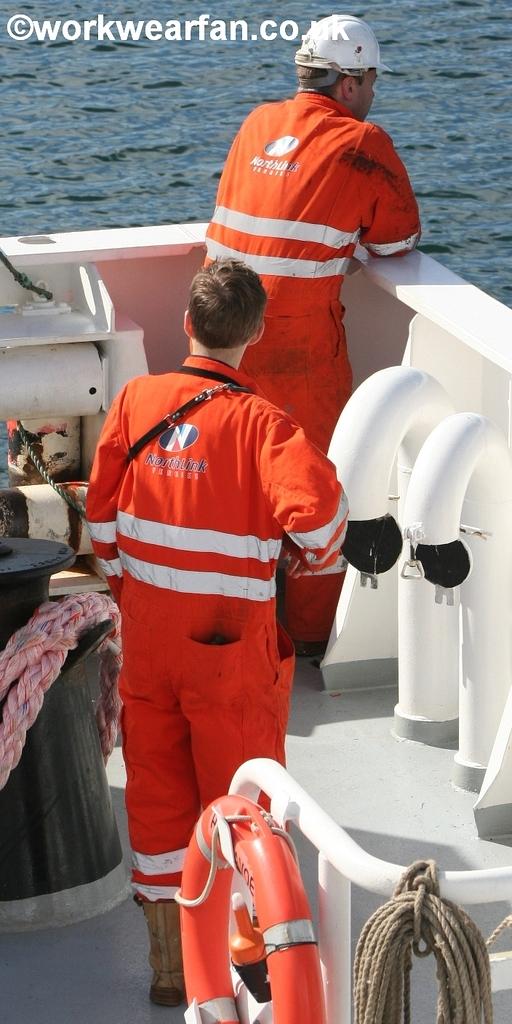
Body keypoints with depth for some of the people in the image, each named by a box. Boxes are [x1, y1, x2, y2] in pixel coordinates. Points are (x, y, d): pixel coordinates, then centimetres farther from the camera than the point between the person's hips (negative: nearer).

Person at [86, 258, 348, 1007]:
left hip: (146, 636, 4)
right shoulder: (257, 421, -16)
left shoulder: (135, 400, -3)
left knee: (156, 792, 15)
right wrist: (316, 554, -7)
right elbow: (316, 504, -29)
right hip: (229, 642, -4)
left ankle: (168, 963, 23)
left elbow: (102, 515, 3)